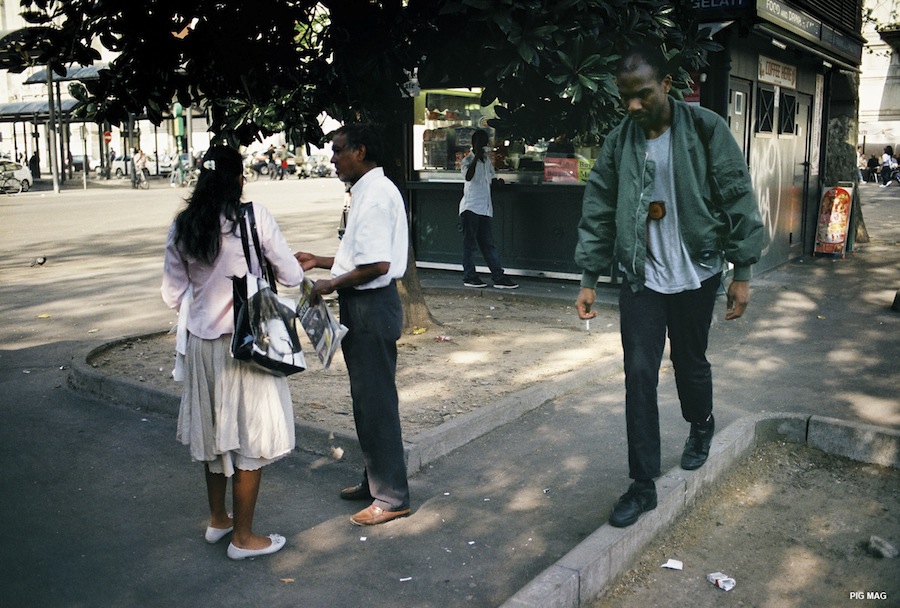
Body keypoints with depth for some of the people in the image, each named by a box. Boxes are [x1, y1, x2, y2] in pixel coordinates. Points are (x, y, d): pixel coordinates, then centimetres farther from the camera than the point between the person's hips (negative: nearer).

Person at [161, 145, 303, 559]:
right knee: (250, 438, 6)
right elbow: (291, 277, -8)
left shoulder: (182, 226, -1)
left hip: (201, 343, 5)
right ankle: (243, 538, 17)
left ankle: (217, 520, 36)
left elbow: (173, 294, 4)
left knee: (213, 430, 20)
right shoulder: (254, 217, -14)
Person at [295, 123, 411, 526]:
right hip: (361, 307, 11)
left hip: (371, 307, -11)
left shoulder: (377, 194, -19)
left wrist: (331, 284, -15)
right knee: (366, 399, 19)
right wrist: (321, 262, 18)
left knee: (376, 402, -1)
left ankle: (392, 496, 12)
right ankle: (375, 480, 34)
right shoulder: (367, 191, 14)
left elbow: (377, 264, -27)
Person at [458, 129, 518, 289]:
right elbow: (468, 176, -26)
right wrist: (477, 156, -28)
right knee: (470, 244, 0)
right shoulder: (468, 160, -6)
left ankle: (499, 277, 6)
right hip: (470, 208, -7)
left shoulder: (487, 160, 16)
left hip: (485, 209, 7)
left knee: (488, 244, 7)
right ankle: (469, 277, 7)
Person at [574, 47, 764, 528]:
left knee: (690, 363, 13)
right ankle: (643, 484, 9)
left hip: (695, 274, -1)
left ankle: (701, 427, 47)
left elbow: (737, 200, -7)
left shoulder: (705, 129, -8)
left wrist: (742, 273, -9)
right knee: (639, 375, -2)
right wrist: (589, 279, 0)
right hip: (640, 276, 2)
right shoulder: (619, 141, 0)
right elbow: (598, 212, 3)